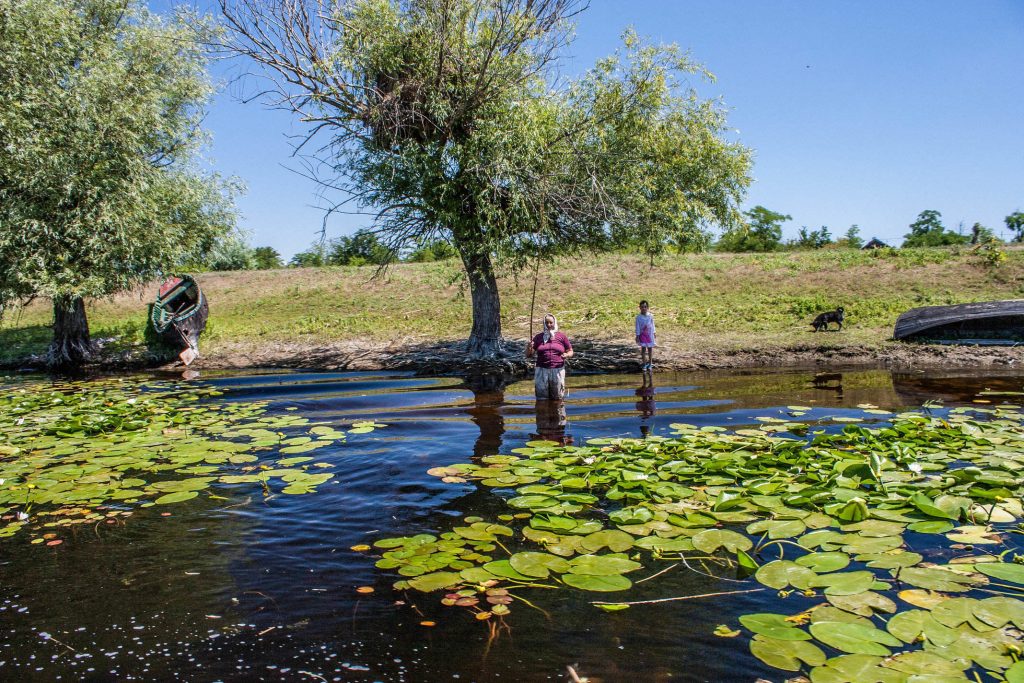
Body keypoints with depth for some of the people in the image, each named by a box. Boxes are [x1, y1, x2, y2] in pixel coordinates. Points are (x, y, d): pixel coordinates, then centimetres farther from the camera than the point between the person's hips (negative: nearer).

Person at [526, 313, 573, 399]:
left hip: (558, 370, 0)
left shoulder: (562, 337, 8)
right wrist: (529, 348, -14)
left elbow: (570, 351, 13)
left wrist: (566, 355, -10)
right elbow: (529, 355, 8)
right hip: (542, 370, 1)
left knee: (558, 398, 2)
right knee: (542, 398, -1)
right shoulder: (538, 337, 9)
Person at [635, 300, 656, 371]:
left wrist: (654, 333, 14)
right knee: (643, 348, 1)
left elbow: (652, 325, 8)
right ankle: (644, 364, 10)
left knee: (650, 348, 8)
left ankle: (650, 364, 19)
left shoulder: (651, 316, -3)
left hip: (650, 334, 1)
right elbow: (637, 327, -4)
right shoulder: (638, 317, -7)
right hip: (642, 335, -1)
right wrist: (637, 336, -7)